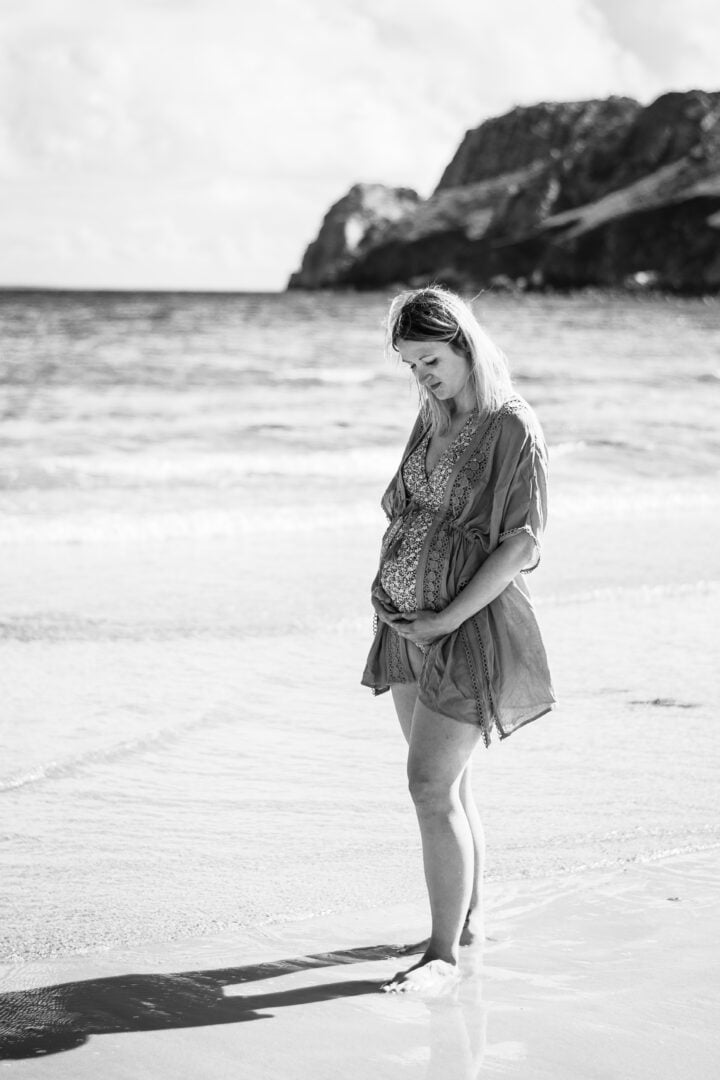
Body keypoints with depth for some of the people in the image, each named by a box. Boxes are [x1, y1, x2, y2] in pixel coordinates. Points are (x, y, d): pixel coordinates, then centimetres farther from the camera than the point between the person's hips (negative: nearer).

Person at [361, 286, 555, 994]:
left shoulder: (514, 431, -13)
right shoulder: (433, 418, 10)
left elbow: (521, 544, -16)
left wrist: (448, 618, -17)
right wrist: (389, 590, 8)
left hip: (470, 628, -8)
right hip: (409, 625, 8)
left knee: (432, 786, -11)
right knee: (447, 782, 16)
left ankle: (442, 953, -4)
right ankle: (467, 920, 29)